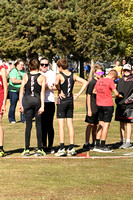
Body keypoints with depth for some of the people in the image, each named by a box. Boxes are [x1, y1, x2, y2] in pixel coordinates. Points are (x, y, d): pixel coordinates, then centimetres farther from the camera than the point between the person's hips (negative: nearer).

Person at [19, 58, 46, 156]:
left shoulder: (25, 76, 4)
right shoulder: (42, 77, 0)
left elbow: (21, 90, 1)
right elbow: (42, 92, -6)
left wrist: (20, 104, 4)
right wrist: (42, 106, -9)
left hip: (28, 101, 1)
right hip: (37, 101, -1)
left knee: (28, 125, 5)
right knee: (39, 125, 4)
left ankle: (27, 149, 3)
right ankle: (39, 149, 3)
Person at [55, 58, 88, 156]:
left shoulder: (59, 75, -10)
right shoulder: (73, 76, 6)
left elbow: (56, 83, -32)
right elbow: (85, 82, 4)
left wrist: (60, 91, -16)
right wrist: (78, 94, 2)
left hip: (62, 100, -5)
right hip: (70, 101, 5)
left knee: (61, 125, -3)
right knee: (70, 124, 8)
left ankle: (62, 148, -8)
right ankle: (71, 148, 8)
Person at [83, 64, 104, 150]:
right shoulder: (92, 83, -9)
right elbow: (88, 96, -11)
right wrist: (89, 109, -15)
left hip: (99, 107, 7)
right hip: (93, 107, -7)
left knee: (96, 125, 11)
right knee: (90, 125, -6)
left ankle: (94, 143, 18)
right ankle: (86, 143, -3)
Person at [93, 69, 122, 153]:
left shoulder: (99, 80, 9)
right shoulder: (110, 81, -11)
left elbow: (94, 91, 17)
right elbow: (116, 93, -14)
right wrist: (119, 95, 7)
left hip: (99, 105, 7)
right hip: (108, 105, -7)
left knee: (101, 124, 13)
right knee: (106, 124, -2)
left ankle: (97, 145, 13)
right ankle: (103, 146, -1)